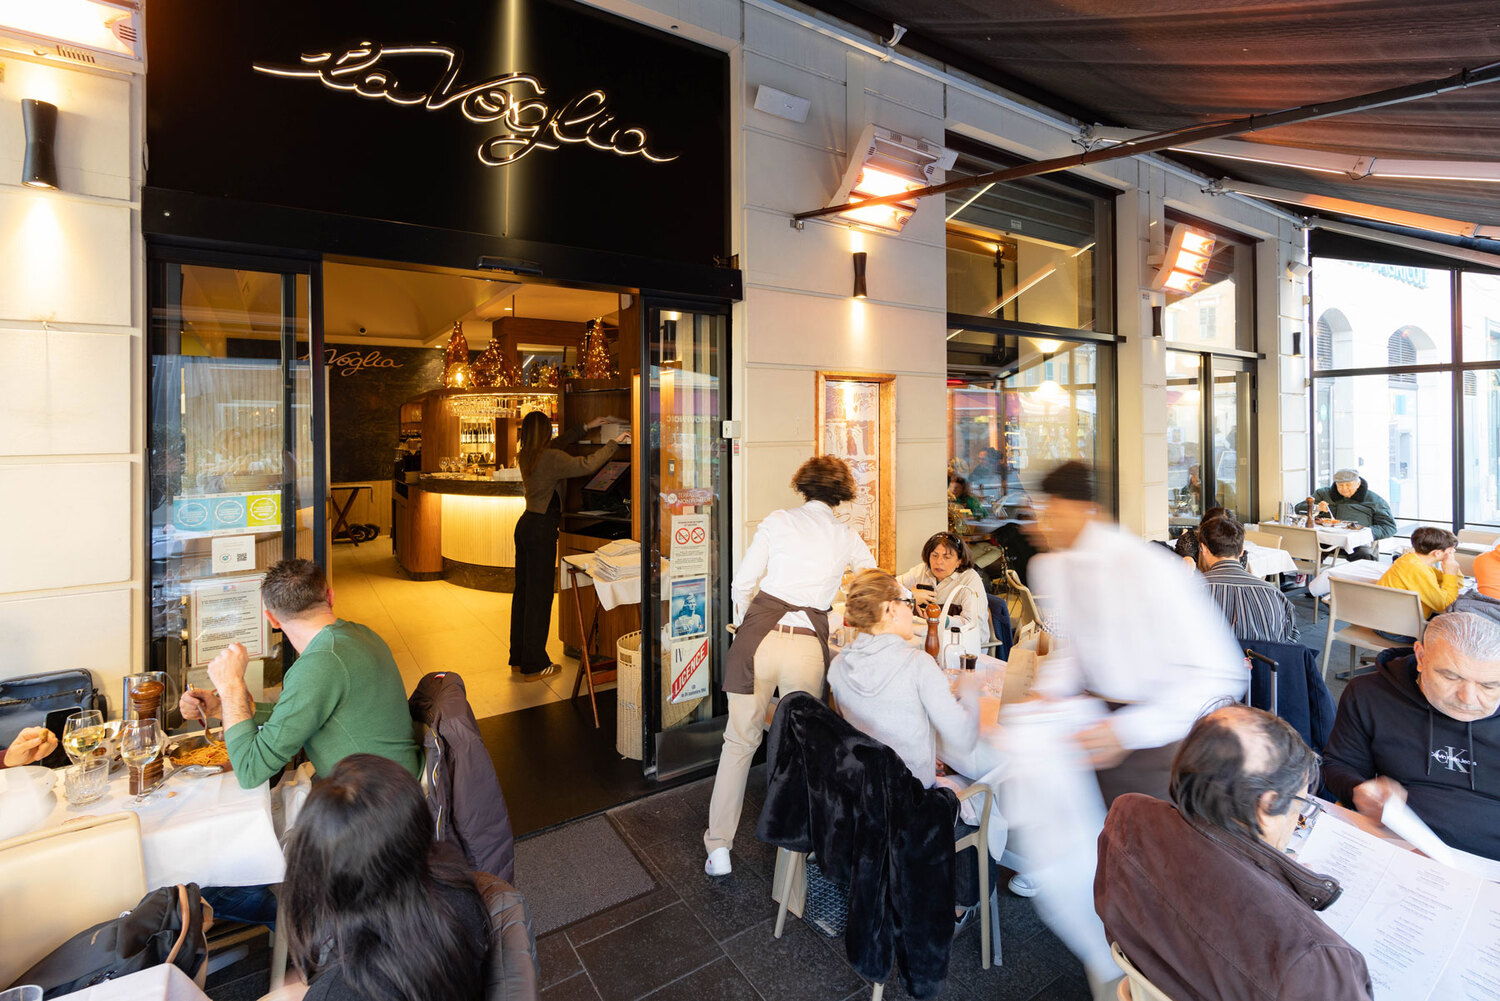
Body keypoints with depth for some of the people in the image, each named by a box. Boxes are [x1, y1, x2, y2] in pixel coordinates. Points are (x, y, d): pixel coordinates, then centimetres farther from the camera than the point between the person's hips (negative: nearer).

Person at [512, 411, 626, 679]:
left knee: (523, 591, 15)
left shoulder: (526, 456, 9)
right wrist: (614, 443, -9)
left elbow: (556, 444, 23)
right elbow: (587, 465, -20)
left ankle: (519, 656, 26)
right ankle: (534, 665, 6)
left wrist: (586, 427, 24)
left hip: (526, 524, 9)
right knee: (539, 595, -2)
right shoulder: (551, 458, -16)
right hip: (542, 529, -9)